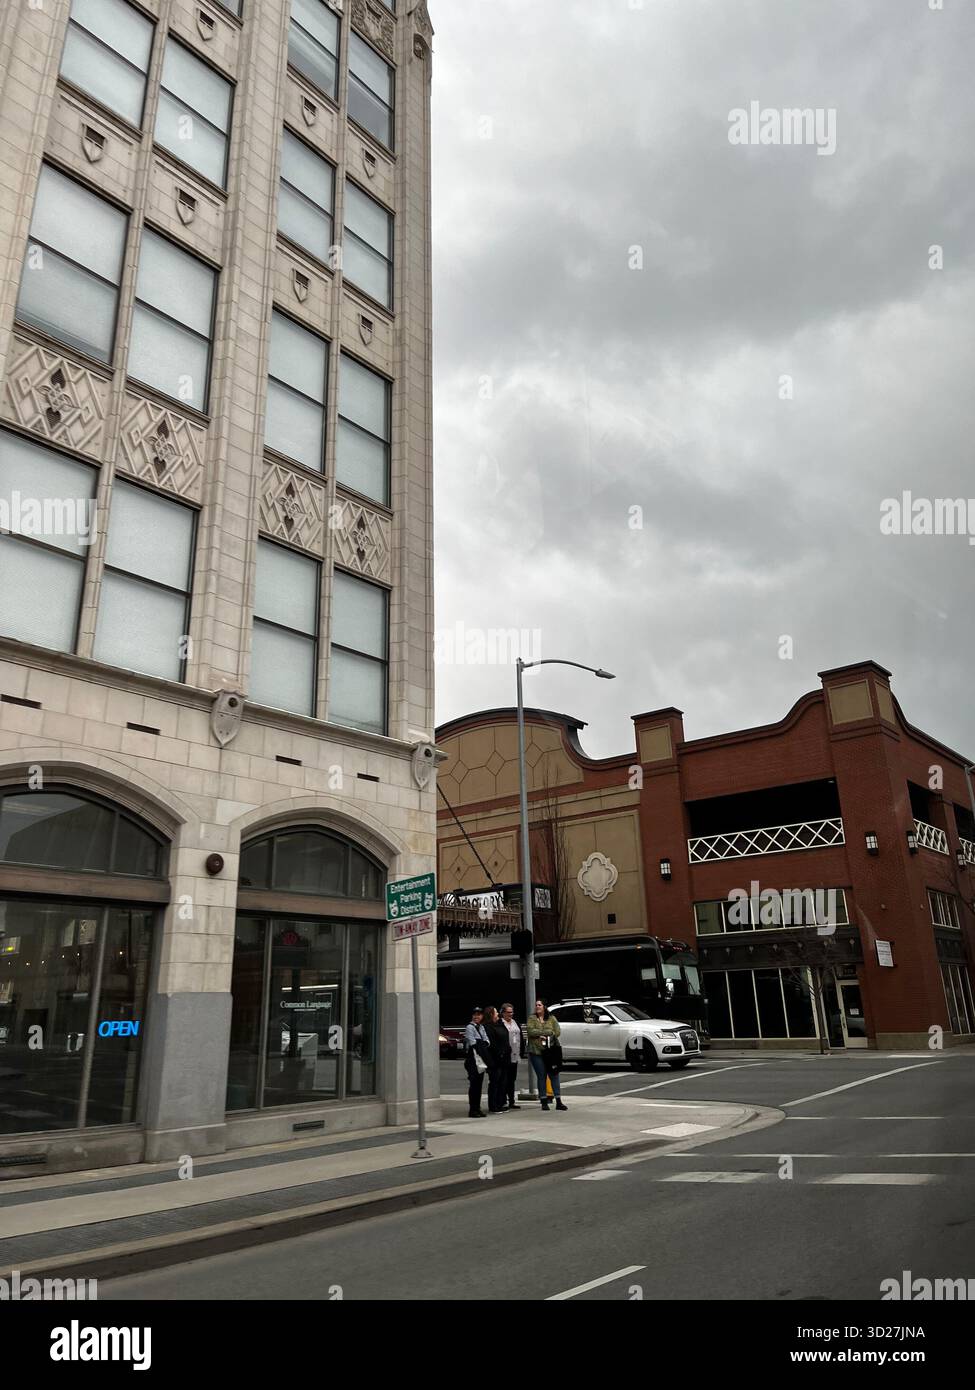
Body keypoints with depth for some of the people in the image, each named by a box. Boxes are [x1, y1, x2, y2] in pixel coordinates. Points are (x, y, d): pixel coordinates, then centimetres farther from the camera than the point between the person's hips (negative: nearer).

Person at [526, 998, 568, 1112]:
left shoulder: (551, 1019, 8)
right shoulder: (532, 1019, 4)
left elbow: (557, 1032, -2)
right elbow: (531, 1031, -12)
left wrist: (544, 1036, -15)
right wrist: (548, 1032, -13)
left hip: (550, 1051, 1)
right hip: (536, 1052, -1)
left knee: (554, 1075, 1)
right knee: (541, 1076, 4)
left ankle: (558, 1102, 5)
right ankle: (544, 1102, 12)